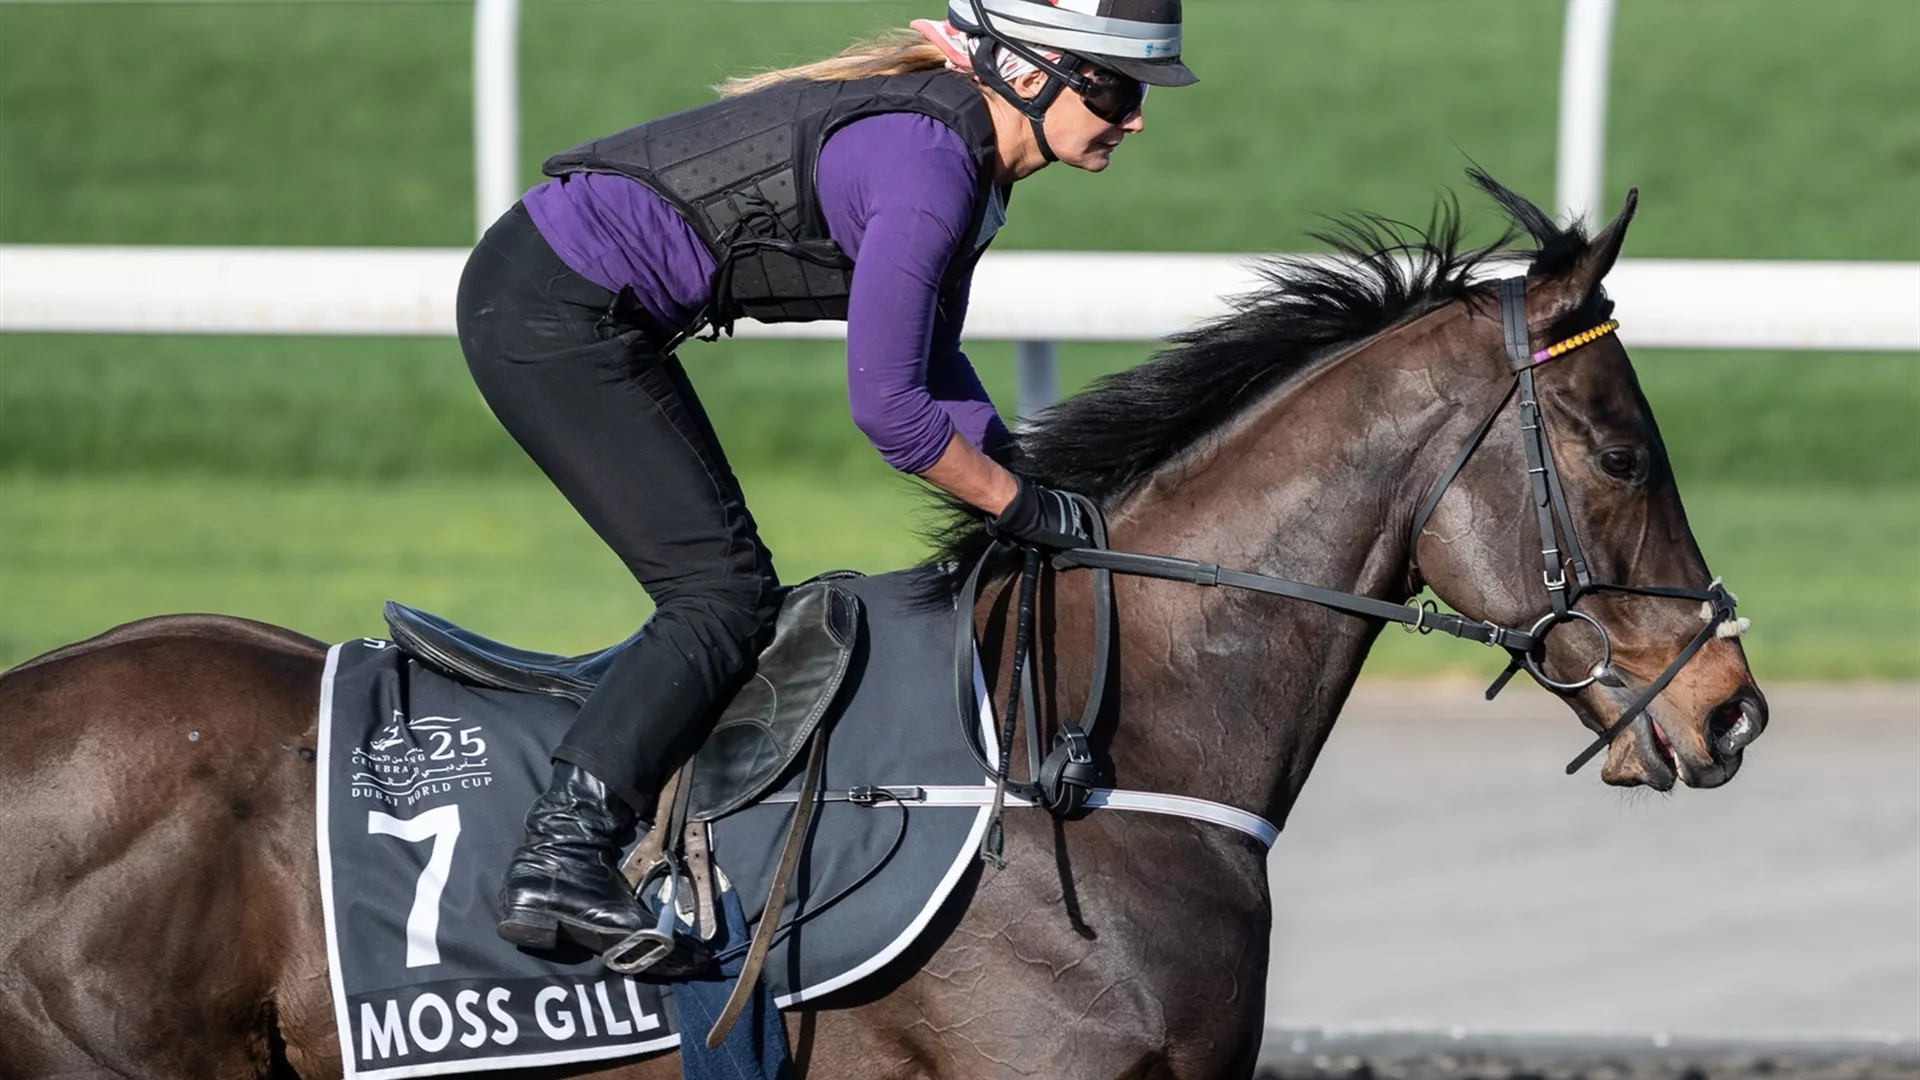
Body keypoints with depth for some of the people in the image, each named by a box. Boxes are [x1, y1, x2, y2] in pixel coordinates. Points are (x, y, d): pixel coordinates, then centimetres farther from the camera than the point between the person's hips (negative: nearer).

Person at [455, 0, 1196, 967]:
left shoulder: (964, 156, 9)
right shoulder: (929, 166, -21)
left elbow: (932, 368, 20)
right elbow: (886, 406, -21)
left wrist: (1036, 492, 12)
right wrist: (1023, 509, -9)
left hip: (569, 302, 10)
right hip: (553, 314, -10)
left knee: (729, 594, 13)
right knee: (724, 597, -12)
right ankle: (556, 860, -21)